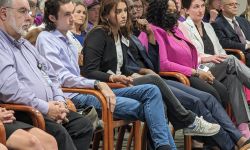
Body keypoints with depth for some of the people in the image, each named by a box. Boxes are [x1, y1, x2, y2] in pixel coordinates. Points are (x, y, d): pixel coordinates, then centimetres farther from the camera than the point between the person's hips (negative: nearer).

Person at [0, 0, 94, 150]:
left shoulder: (26, 44, 23)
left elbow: (51, 75, 24)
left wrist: (59, 101, 4)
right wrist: (45, 108, -18)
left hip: (48, 108, 9)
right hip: (22, 112, -9)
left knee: (84, 125, -7)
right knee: (58, 132, -30)